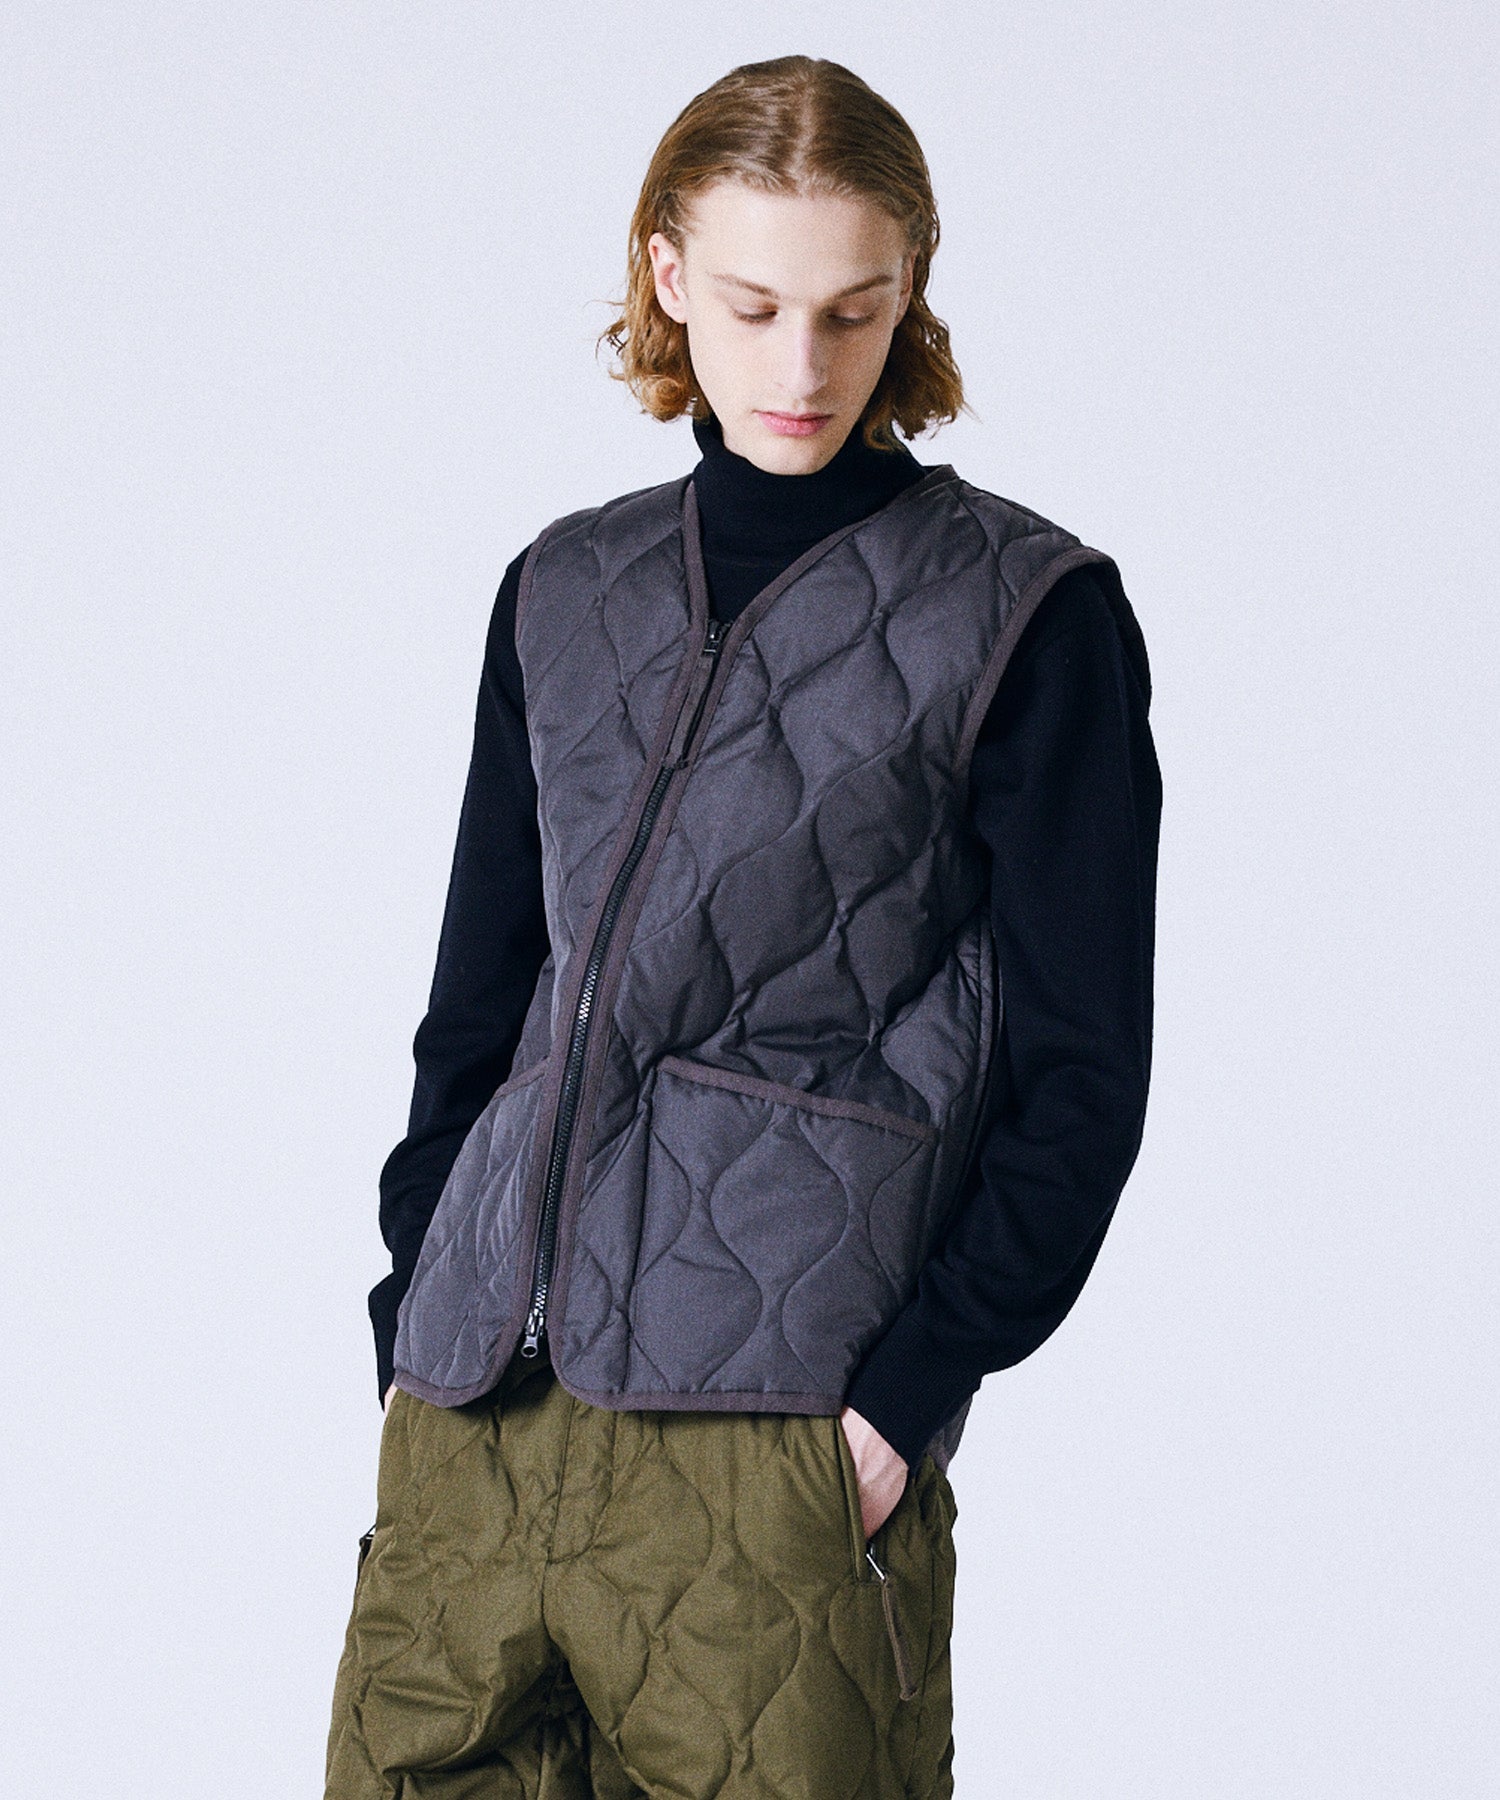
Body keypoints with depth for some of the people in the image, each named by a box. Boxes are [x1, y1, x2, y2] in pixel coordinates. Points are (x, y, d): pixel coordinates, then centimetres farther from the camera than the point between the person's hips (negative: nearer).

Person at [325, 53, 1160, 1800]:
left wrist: (910, 1394, -10)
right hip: (471, 1417, 4)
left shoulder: (1027, 610, 2)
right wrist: (410, 1320, 9)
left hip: (782, 1428, -4)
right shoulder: (565, 592, 16)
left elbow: (1082, 1068, -1)